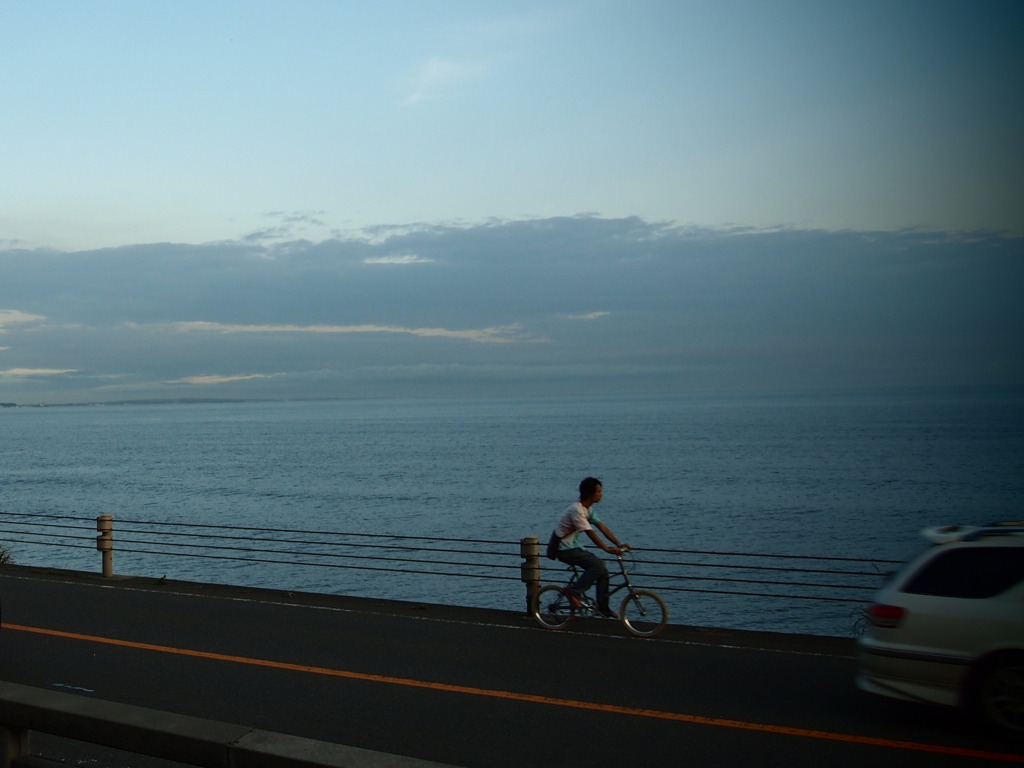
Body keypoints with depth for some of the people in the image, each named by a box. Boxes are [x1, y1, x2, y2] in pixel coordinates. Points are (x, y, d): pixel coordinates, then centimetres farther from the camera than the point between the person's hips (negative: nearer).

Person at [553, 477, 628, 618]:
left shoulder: (589, 510, 9)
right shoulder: (576, 510, -22)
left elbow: (603, 527, 6)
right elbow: (590, 532, -28)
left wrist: (619, 545, -3)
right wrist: (607, 549, -33)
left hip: (575, 548, 9)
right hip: (566, 551, -9)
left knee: (602, 569, 0)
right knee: (598, 565, -23)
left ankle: (603, 608, 6)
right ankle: (573, 591, -15)